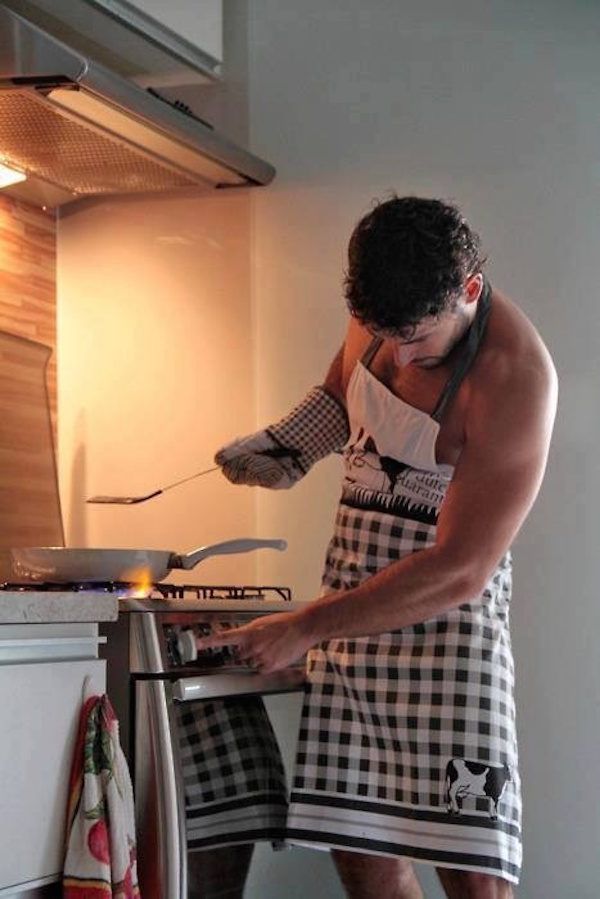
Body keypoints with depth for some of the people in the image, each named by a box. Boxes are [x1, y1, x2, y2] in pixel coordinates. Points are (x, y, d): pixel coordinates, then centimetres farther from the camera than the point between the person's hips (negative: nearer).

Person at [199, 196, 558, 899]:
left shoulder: (514, 379, -21)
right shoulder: (384, 315, 1)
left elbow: (459, 571, -22)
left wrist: (303, 630, -19)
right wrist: (280, 447, 4)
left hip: (446, 610, -6)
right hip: (352, 603, 6)